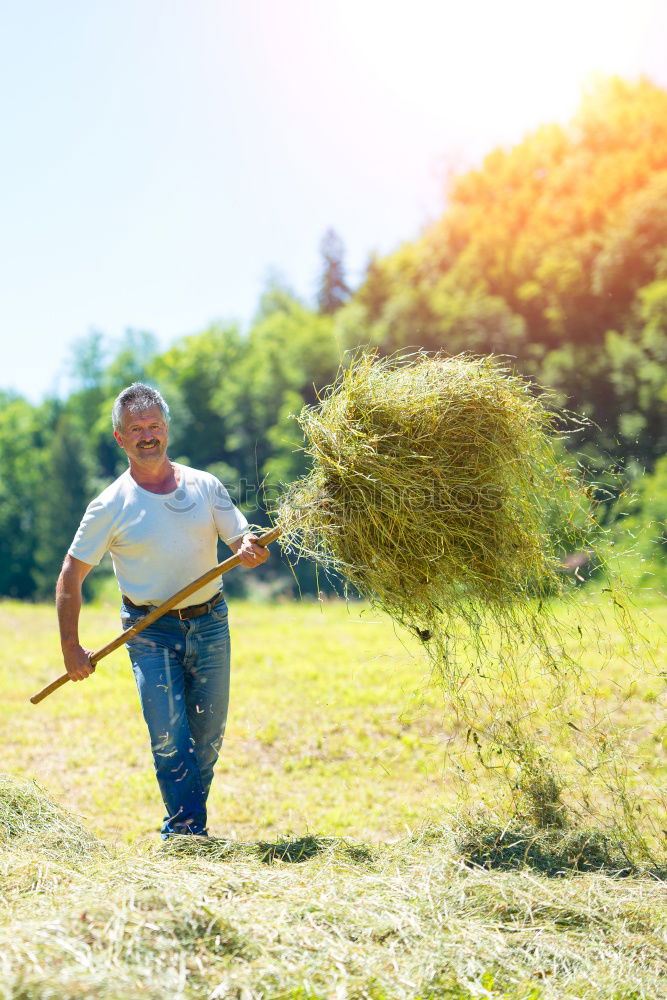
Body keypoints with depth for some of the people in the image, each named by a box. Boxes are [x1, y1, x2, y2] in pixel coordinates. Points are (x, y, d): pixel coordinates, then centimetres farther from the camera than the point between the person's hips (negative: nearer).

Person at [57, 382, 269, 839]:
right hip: (151, 631, -3)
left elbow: (244, 541, 2)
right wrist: (71, 647, -5)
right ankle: (186, 830, -1)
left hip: (210, 624, 3)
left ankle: (187, 826, 25)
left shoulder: (206, 486, 1)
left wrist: (251, 551, -24)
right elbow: (71, 576, -1)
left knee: (209, 738, 9)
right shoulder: (110, 506, -5)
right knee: (169, 737, -12)